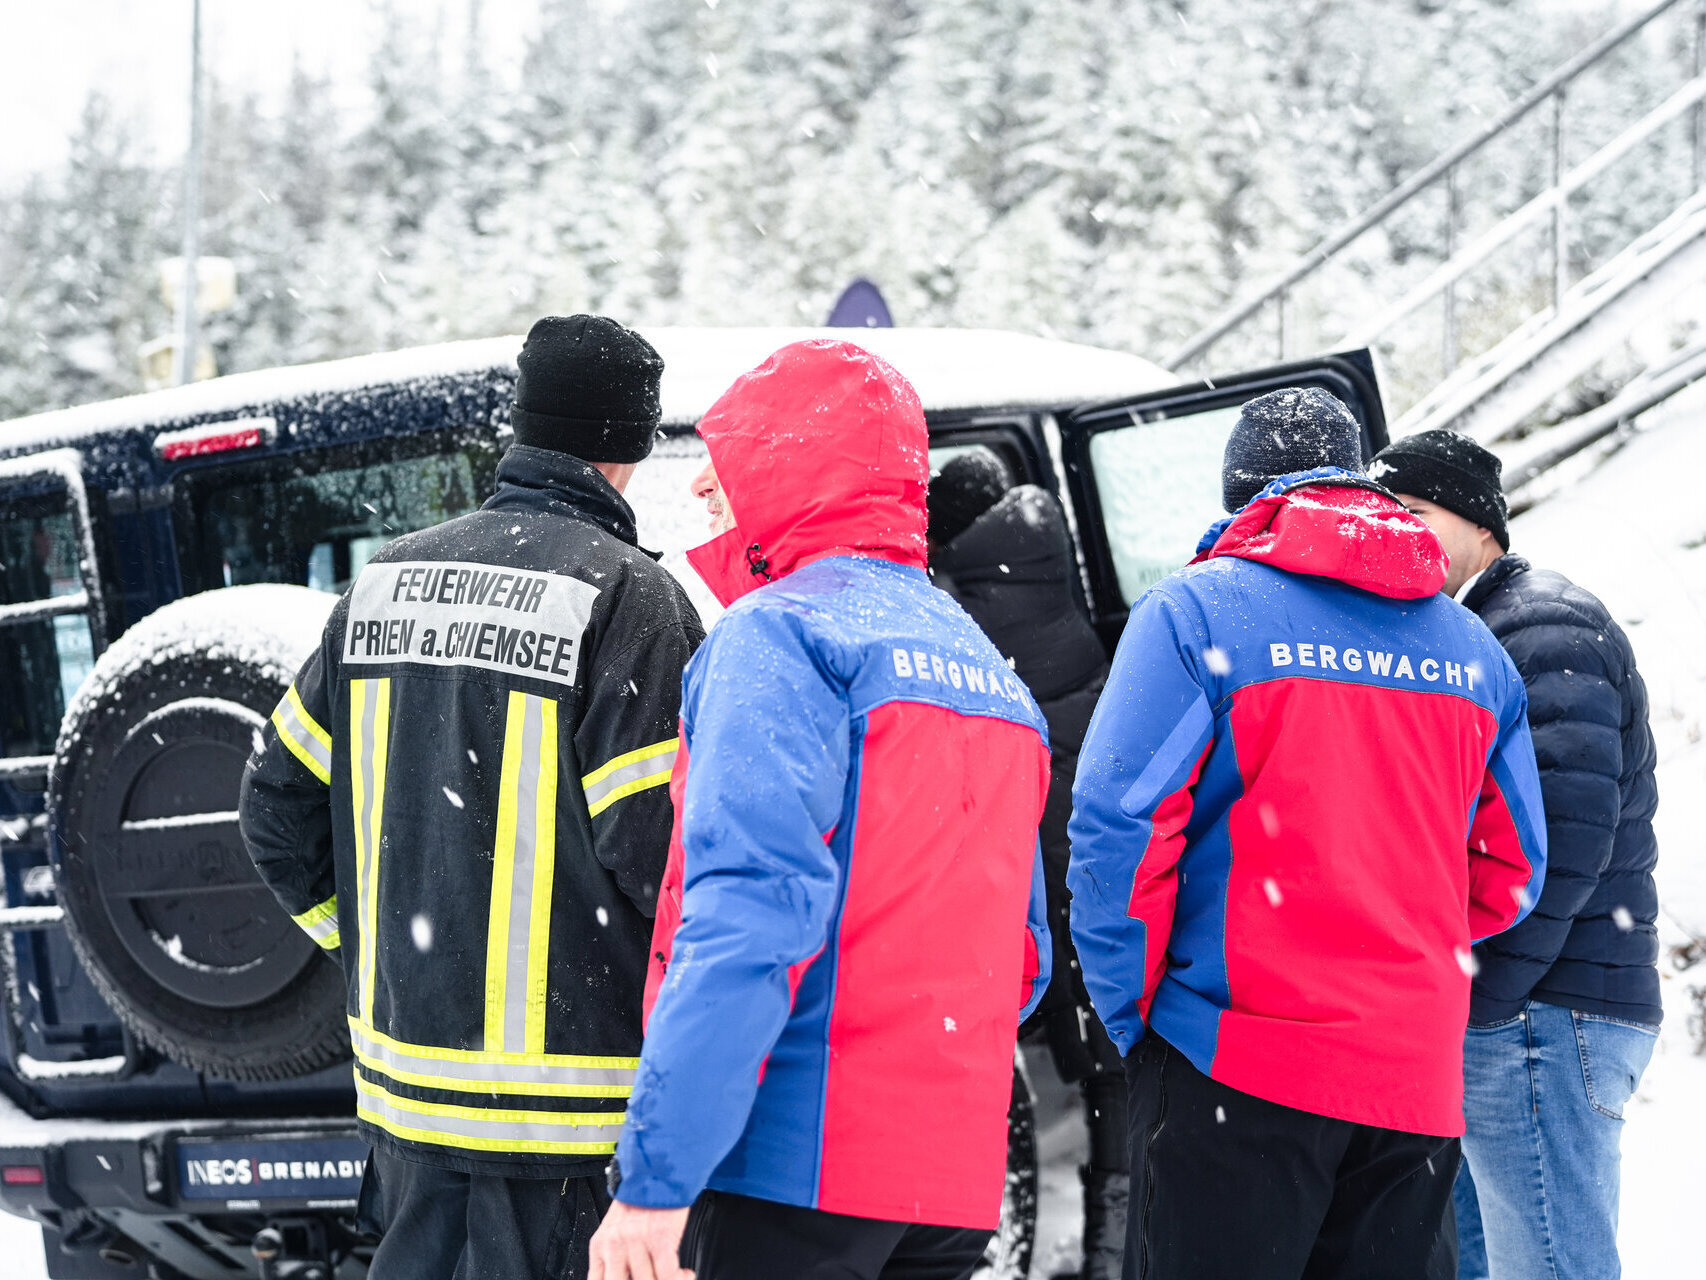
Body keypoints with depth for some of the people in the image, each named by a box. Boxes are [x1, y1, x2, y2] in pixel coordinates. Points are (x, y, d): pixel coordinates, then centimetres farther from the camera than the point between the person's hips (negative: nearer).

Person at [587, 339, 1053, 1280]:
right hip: (956, 1181, 8)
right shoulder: (982, 665, 18)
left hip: (800, 1161, -8)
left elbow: (745, 918, -20)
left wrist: (653, 1177, -22)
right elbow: (1021, 951, 21)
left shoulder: (778, 634, -9)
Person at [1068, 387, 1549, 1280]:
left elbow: (1117, 828, -10)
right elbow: (1511, 872, 17)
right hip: (1420, 1083, 5)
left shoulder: (1195, 612, -3)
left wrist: (1131, 1012, -1)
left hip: (1238, 1068, -5)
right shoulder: (1471, 647, 14)